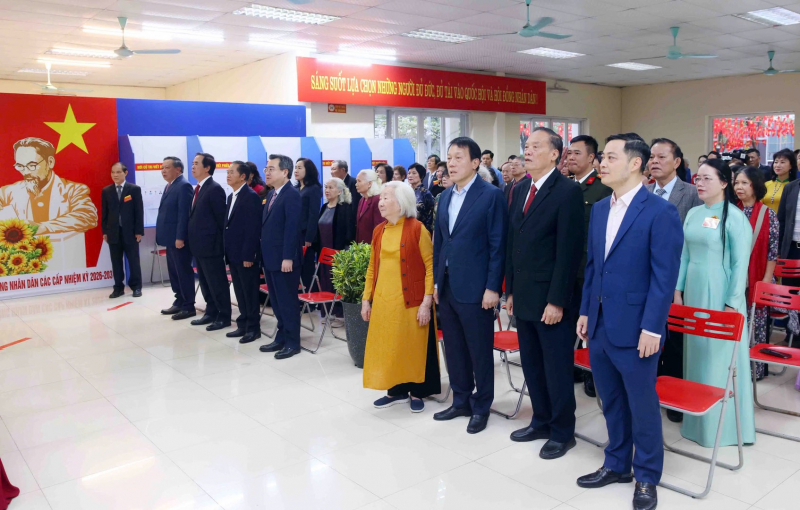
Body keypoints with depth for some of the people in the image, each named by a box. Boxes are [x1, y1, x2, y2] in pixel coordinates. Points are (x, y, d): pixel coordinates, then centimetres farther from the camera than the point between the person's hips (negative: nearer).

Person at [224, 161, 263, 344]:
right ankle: (243, 325, 23)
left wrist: (248, 255, -21)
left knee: (250, 292, 1)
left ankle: (253, 327, 10)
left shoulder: (251, 196, -13)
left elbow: (253, 228, -18)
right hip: (233, 254, 9)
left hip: (246, 255, -9)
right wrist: (227, 251, 13)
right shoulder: (231, 197, 15)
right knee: (240, 292, 14)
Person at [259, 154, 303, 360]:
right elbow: (267, 225, 15)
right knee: (276, 301, 16)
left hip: (284, 259, -9)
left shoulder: (292, 194, -13)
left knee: (288, 301, 1)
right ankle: (281, 338, 27)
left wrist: (288, 258, -23)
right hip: (271, 258, 9)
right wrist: (264, 254, 13)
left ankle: (293, 342, 12)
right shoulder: (272, 194, 15)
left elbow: (292, 228, -19)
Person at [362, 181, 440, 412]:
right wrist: (366, 299, 9)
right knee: (388, 346, 11)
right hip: (383, 301, 5)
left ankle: (417, 392, 23)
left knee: (414, 346, 6)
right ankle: (396, 390, 26)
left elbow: (430, 267, -10)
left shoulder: (416, 228, -9)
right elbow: (372, 268, 13)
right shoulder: (379, 231, 8)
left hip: (410, 301, -5)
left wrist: (427, 302, -15)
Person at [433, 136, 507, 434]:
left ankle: (481, 407, 21)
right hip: (447, 287, 7)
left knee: (480, 351, 5)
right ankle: (461, 401, 30)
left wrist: (492, 287, -15)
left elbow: (498, 245, -11)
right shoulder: (445, 196, 12)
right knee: (454, 348, 15)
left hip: (475, 288, -6)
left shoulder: (492, 195, -8)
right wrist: (436, 281, 11)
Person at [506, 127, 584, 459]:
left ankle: (562, 432, 21)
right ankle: (541, 421, 33)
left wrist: (557, 301, -18)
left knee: (557, 369, 5)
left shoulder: (568, 192, -12)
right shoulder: (520, 190, 11)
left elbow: (569, 251, -16)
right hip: (523, 297, 7)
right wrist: (511, 291, 12)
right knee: (531, 365, 17)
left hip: (550, 300, -7)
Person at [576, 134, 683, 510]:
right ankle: (616, 464, 36)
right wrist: (585, 311, 11)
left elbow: (664, 276, -14)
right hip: (599, 324, 6)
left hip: (634, 329, -6)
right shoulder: (599, 209, 9)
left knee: (642, 404, 8)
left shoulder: (660, 212, -12)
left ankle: (646, 478, 27)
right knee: (611, 401, 18)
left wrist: (651, 328, -17)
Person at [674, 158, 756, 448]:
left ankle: (724, 424, 16)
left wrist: (732, 303, -15)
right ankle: (696, 418, 29)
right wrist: (678, 290, 8)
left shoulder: (735, 217, -10)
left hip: (720, 295, -6)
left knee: (720, 357, 2)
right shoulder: (693, 214, 8)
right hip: (693, 293, 6)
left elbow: (741, 264, -12)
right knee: (696, 354, 14)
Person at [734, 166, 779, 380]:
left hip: (756, 281, -2)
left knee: (756, 324, 5)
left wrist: (766, 281, -8)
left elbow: (772, 251, -4)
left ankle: (756, 367, 17)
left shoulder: (768, 215, -3)